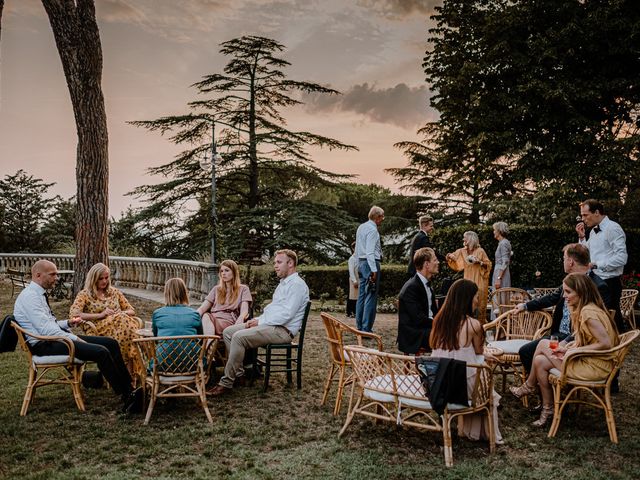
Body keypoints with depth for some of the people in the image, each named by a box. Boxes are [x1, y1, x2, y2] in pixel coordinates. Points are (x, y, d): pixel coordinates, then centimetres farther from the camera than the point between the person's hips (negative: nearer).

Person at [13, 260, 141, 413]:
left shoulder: (39, 294, 16)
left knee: (111, 343, -2)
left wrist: (68, 323, 5)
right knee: (101, 352, -26)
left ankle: (129, 388, -7)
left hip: (55, 336, 10)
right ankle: (127, 398, -21)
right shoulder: (29, 296, -14)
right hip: (44, 344, -10)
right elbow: (46, 329, -22)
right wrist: (75, 339, -17)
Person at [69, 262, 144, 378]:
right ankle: (128, 373, -35)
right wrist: (100, 315, -12)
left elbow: (131, 311, 23)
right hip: (99, 328, -3)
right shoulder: (84, 294, 11)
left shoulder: (114, 292, 24)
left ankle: (131, 372, -36)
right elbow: (73, 314, -6)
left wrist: (120, 314, -1)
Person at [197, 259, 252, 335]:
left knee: (206, 318, -35)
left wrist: (240, 319, -24)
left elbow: (244, 310, 0)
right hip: (213, 318, 3)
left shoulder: (243, 289, 17)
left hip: (229, 321, -3)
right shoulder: (216, 289, 29)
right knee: (205, 315, -34)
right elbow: (203, 308, 16)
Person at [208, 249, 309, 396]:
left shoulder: (297, 285, -12)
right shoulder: (283, 283, 22)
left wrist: (260, 321, -13)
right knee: (228, 332, 0)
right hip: (268, 324, 10)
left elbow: (286, 314, -21)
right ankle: (238, 372, 0)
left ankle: (226, 383, -19)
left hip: (282, 330, -10)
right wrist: (257, 319, 6)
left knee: (239, 337, -27)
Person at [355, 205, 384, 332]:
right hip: (371, 263, -10)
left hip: (361, 262, 10)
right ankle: (366, 328, -7)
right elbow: (370, 252, -19)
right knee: (371, 297, -7)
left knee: (362, 295, 13)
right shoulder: (372, 229, -13)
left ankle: (359, 326, 18)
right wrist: (374, 270, -20)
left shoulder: (361, 227, 14)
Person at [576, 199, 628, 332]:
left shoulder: (612, 228, -12)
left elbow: (621, 258, -21)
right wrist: (582, 237, 8)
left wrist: (596, 265, -19)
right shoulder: (593, 231, 13)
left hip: (610, 282, -8)